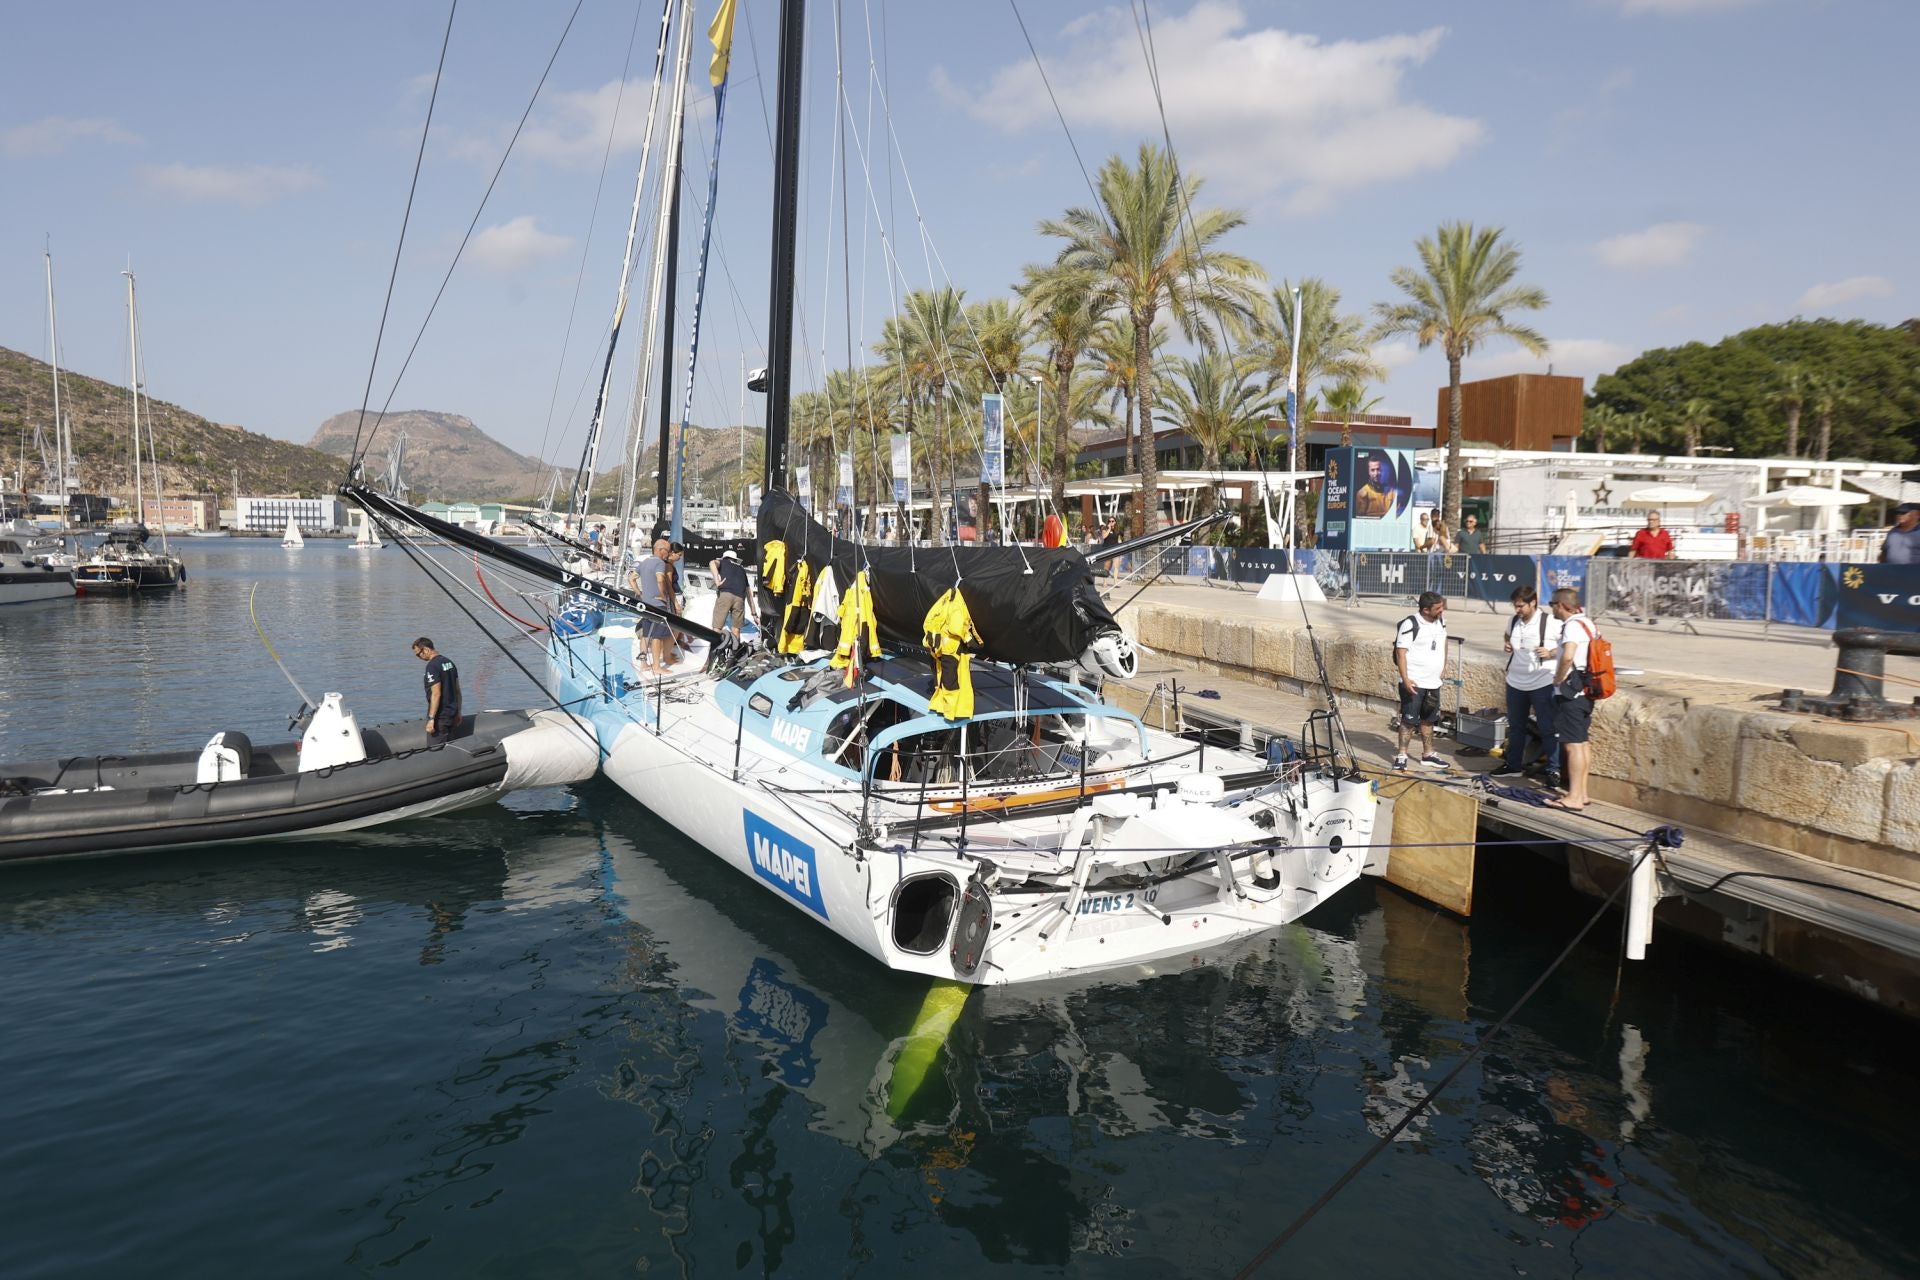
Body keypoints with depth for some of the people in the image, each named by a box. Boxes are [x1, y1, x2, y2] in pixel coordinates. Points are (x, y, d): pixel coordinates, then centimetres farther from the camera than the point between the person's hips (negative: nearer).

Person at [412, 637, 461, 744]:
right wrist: (458, 712, 20)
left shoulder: (432, 666, -16)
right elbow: (457, 690, 15)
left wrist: (431, 718, -21)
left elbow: (436, 694, -22)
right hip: (451, 714, 9)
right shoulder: (449, 662, 11)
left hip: (440, 716, -9)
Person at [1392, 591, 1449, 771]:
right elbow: (1401, 652, -19)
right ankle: (1401, 755, 5)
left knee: (1428, 719, 17)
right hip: (1414, 683, -7)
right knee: (1409, 720, -3)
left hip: (1433, 682, 7)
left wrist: (1444, 665, 19)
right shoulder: (1410, 625, -18)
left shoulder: (1441, 620, 4)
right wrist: (1405, 679, -25)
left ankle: (1428, 754, 28)